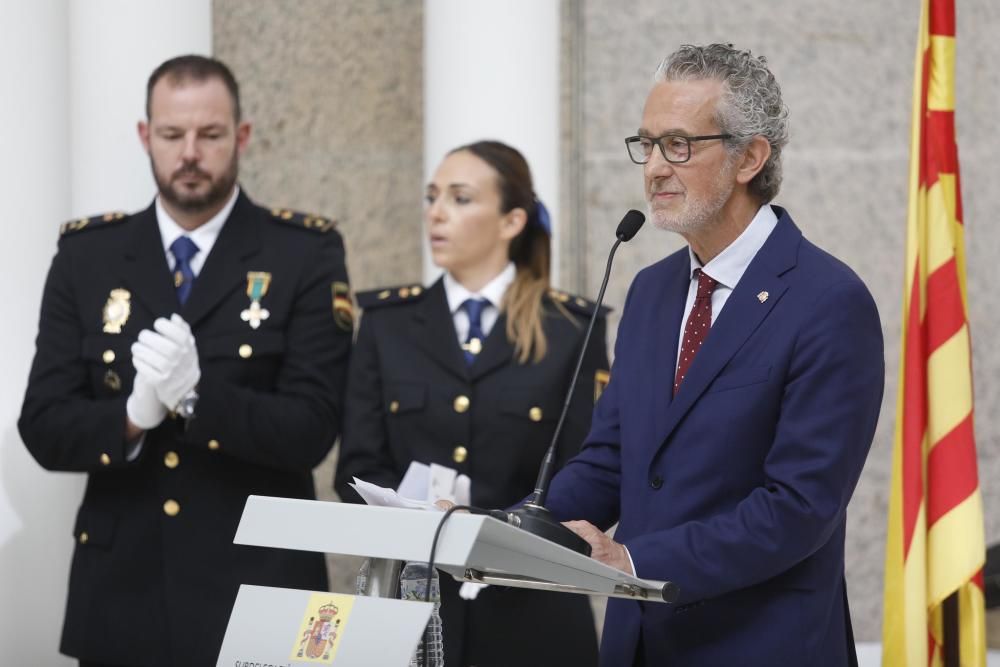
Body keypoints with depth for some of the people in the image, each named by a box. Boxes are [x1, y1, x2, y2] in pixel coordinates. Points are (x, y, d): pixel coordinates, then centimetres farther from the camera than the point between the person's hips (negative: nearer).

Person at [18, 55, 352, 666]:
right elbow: (45, 429, 0)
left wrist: (197, 395, -25)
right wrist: (132, 417, -19)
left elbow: (311, 431, -10)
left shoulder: (306, 254, -2)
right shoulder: (87, 254, 6)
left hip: (257, 591, -2)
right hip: (121, 592, 2)